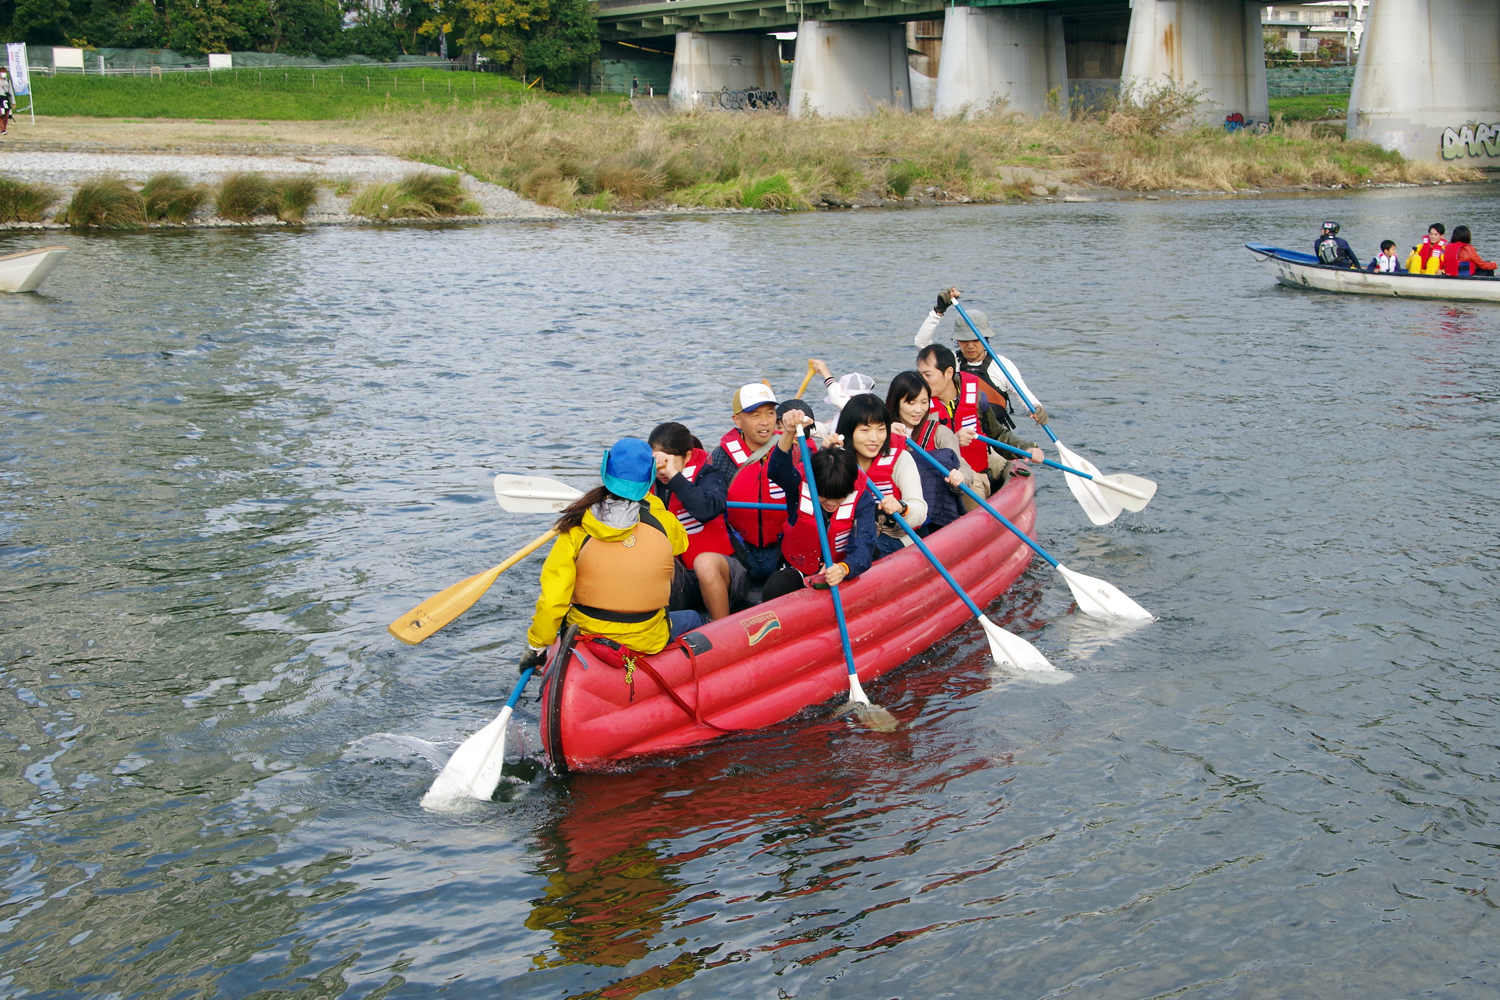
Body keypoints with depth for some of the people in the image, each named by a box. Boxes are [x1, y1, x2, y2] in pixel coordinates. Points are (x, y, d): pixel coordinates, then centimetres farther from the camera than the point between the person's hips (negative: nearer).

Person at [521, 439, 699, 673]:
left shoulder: (576, 529, -13)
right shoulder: (662, 522, -10)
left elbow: (552, 599, -15)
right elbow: (680, 542, 16)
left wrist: (536, 647, -2)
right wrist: (648, 500, 27)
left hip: (584, 638, 1)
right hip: (648, 642, -1)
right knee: (692, 619, 29)